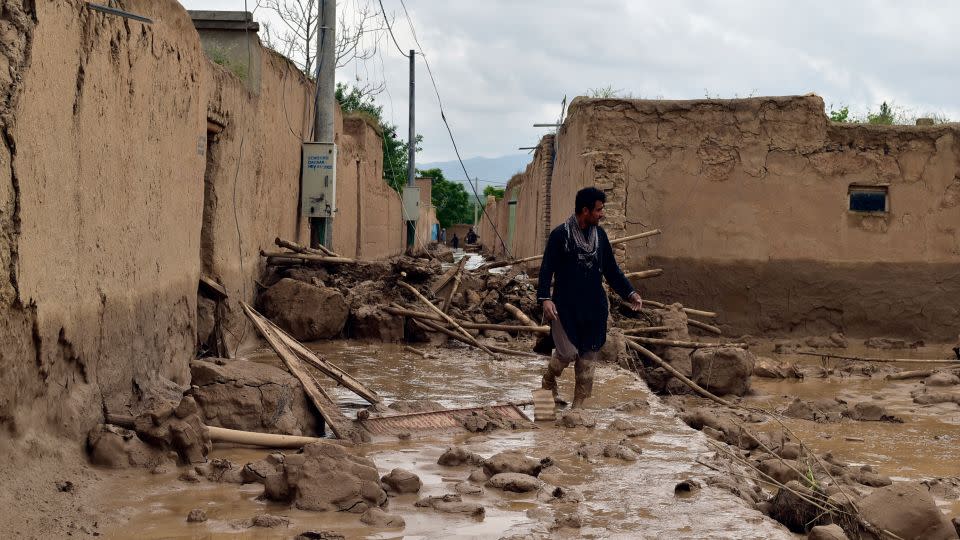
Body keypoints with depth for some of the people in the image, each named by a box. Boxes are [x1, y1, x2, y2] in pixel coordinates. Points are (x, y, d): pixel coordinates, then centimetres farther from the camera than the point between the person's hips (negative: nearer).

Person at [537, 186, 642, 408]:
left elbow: (611, 269, 15)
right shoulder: (560, 235, -9)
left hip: (594, 307, 5)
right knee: (568, 352, -9)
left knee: (587, 358, 5)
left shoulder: (600, 235, 8)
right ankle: (549, 382, 22)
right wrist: (545, 298, -22)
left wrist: (629, 292, 7)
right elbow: (547, 268, -10)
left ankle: (578, 405, 14)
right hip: (566, 306, -5)